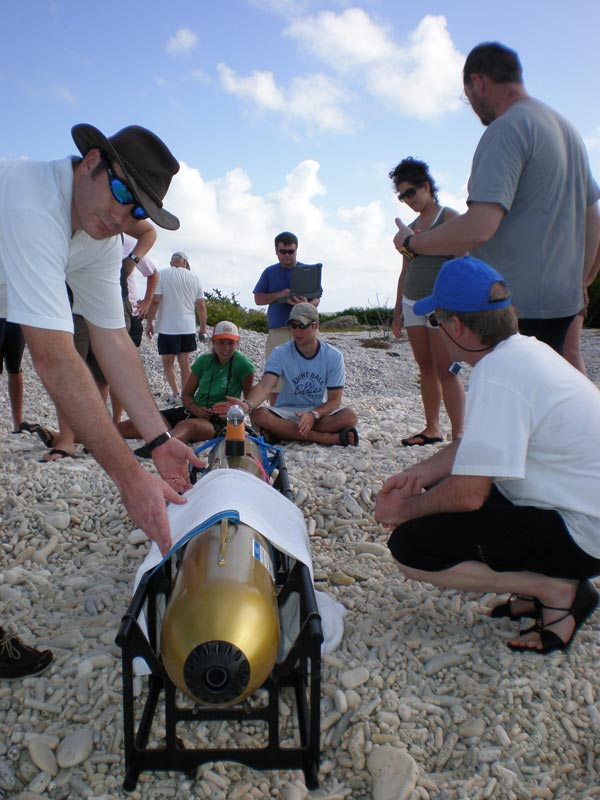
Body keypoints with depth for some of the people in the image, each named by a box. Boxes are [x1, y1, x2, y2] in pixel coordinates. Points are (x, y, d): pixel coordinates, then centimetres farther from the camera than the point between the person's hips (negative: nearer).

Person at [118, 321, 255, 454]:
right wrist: (194, 407, -10)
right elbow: (187, 393, 12)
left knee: (187, 425, -45)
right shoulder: (204, 360, 9)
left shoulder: (243, 364, -3)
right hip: (195, 411, 8)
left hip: (218, 421, -7)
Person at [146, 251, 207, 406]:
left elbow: (154, 301, -11)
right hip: (188, 328, 3)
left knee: (168, 363, 8)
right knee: (184, 362, 14)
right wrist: (203, 328, 10)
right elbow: (201, 306, 3)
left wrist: (149, 322, -3)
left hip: (167, 328, -3)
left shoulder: (162, 275, -4)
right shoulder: (193, 276, 5)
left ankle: (175, 393, -6)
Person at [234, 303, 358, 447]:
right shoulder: (280, 353, -9)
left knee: (350, 416, -30)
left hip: (320, 411, 0)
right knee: (260, 415, -33)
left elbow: (334, 400, -8)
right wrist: (247, 405, -46)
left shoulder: (333, 356, -7)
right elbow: (265, 386, -24)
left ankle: (282, 433, -27)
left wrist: (313, 415, -28)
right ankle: (333, 438, -31)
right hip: (287, 412, 1)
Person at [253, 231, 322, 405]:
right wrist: (279, 295, -9)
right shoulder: (269, 272, 12)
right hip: (277, 331, 1)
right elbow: (258, 299, 8)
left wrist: (307, 304, -18)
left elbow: (317, 299, 6)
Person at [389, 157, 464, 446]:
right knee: (426, 369, 6)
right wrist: (398, 310, 18)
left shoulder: (449, 217, 0)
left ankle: (458, 434, -10)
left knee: (445, 370, -12)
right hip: (412, 303, 7)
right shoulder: (411, 227, 18)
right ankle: (432, 428, 12)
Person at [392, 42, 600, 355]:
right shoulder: (566, 128, 17)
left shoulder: (506, 129, -13)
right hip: (562, 302, 9)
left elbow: (478, 228, -25)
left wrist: (410, 243, -10)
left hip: (512, 303, -9)